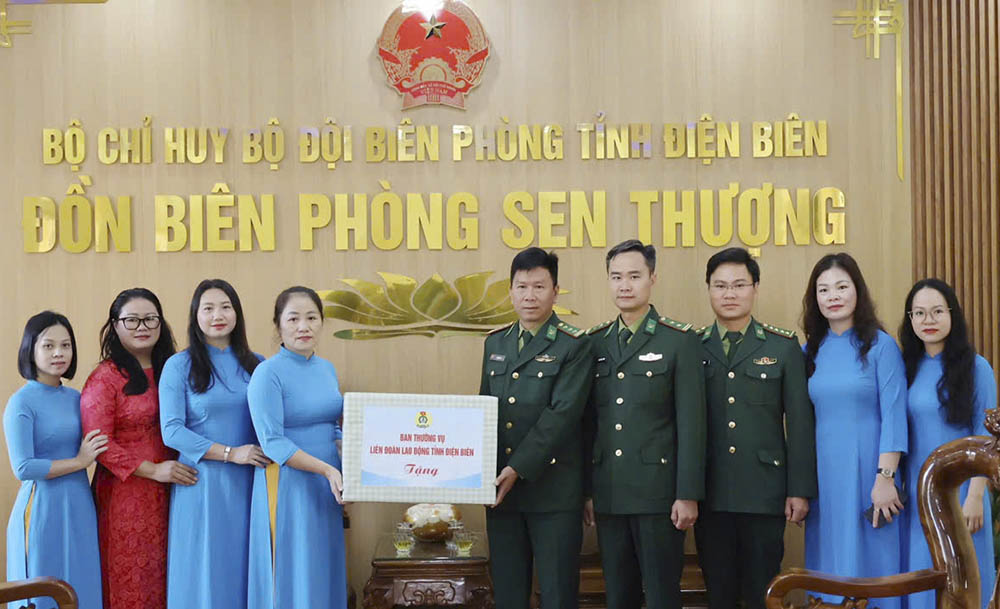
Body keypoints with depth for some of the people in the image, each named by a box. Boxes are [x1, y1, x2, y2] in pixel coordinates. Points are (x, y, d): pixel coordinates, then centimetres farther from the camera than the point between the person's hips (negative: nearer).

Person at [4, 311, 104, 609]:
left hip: (80, 507, 6)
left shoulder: (75, 397, 9)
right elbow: (23, 468, -16)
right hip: (43, 509, -6)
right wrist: (80, 462, -11)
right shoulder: (21, 402, -9)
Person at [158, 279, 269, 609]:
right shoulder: (179, 366, -1)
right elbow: (172, 431, -8)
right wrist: (230, 453, -15)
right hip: (202, 484, -3)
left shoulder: (255, 364, 10)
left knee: (244, 569, 6)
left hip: (249, 483, 3)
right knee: (204, 573, 1)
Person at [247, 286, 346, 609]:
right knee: (293, 579, -1)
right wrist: (327, 470, -23)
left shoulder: (327, 369, 9)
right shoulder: (268, 373, -12)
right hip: (289, 488, -7)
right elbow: (273, 442, -17)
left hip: (326, 490, 7)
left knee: (325, 576, 11)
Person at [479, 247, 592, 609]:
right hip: (501, 487, 5)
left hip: (553, 488, -5)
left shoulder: (574, 346, -6)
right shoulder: (495, 343, 13)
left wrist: (519, 469, -19)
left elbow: (562, 415, -14)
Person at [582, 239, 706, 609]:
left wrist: (688, 495, -11)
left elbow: (691, 423, -6)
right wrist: (586, 489, 7)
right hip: (608, 495, 4)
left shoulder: (680, 340, -2)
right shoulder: (594, 343, 11)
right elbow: (588, 423, 11)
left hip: (659, 492, -4)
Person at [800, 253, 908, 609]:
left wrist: (885, 479, -16)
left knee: (869, 565, 1)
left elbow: (893, 416, -9)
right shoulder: (810, 351, 8)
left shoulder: (880, 345, -3)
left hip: (866, 469, -4)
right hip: (823, 473, 4)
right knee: (829, 563, 8)